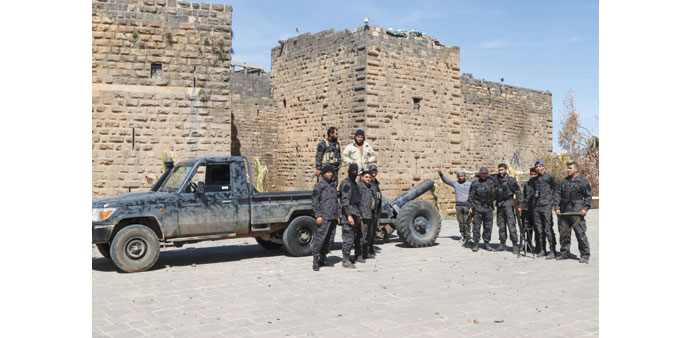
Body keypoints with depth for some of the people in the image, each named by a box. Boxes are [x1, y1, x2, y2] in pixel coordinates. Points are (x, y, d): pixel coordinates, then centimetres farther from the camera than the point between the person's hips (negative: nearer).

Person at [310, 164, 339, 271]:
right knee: (320, 238, -11)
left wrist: (337, 216, 19)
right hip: (324, 217, -7)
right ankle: (315, 260, -8)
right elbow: (315, 202, -6)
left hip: (333, 218, 7)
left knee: (330, 239, 7)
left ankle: (323, 258, 16)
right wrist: (318, 215, -14)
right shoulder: (319, 186, -2)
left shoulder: (333, 186, 19)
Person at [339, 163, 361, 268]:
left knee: (351, 237, 12)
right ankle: (346, 260, -4)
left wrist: (358, 215, 22)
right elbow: (345, 201, -18)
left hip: (354, 214, 9)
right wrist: (349, 216, -22)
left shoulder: (354, 184, 18)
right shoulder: (346, 183, -11)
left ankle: (347, 258, 20)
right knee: (348, 238, -8)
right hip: (347, 214, -9)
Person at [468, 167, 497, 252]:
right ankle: (476, 243, 3)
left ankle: (486, 243, 15)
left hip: (488, 208, 3)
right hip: (478, 207, -3)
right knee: (476, 226, -3)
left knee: (488, 226, 5)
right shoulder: (475, 183, 2)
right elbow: (471, 196, 2)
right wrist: (471, 206, -3)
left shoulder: (491, 182, 9)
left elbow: (493, 194, 16)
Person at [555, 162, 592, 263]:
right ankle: (564, 253, 21)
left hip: (577, 212, -5)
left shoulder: (583, 181, 3)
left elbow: (588, 196, 2)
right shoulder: (563, 181, 16)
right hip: (564, 212, 5)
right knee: (564, 233, 9)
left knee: (580, 233, -6)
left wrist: (585, 208, -9)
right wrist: (557, 207, 4)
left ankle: (585, 255, 0)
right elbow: (558, 194, 14)